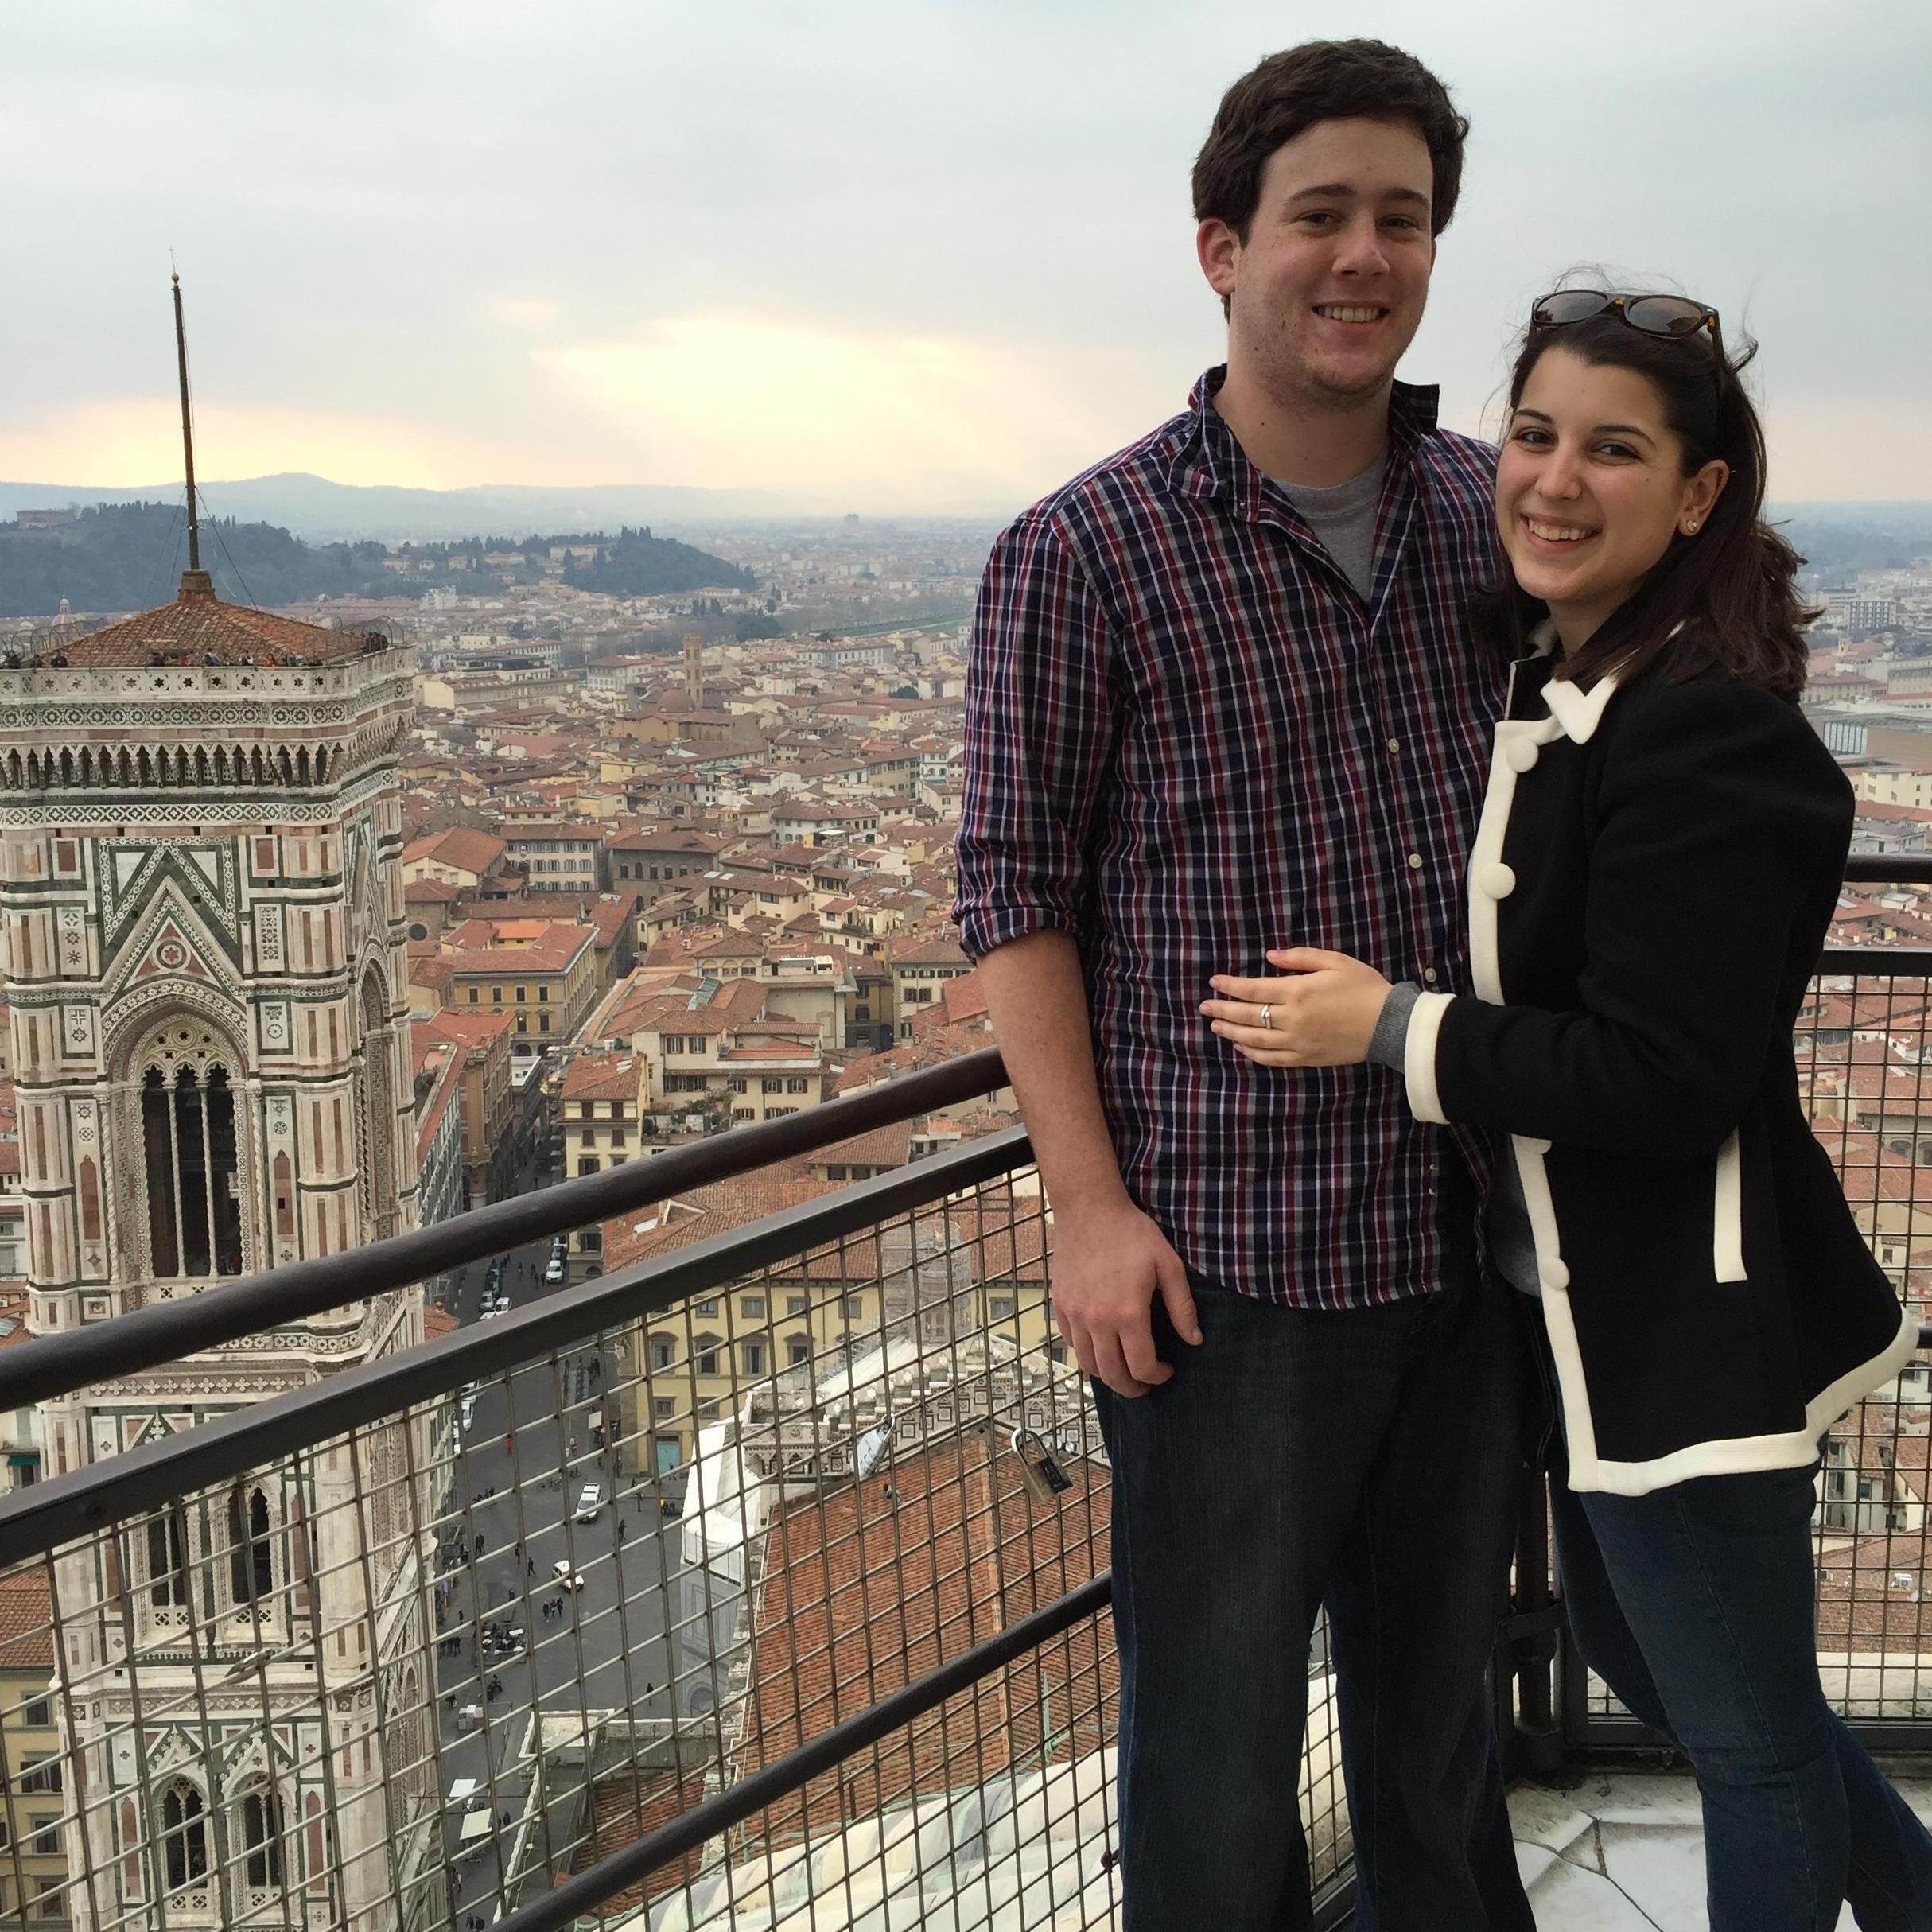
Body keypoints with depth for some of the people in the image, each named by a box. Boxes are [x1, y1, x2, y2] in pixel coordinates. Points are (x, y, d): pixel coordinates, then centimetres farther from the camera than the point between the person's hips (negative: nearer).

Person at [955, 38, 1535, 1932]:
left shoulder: (1497, 513, 4)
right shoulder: (1081, 556, -10)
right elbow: (1015, 894, -7)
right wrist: (1089, 1202, -13)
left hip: (1471, 1231, 5)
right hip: (1222, 1254, -4)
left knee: (1439, 1675, 23)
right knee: (1218, 1716, 10)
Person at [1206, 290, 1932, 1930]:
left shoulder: (1711, 733, -23)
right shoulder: (1542, 674, 5)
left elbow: (1661, 1079, -26)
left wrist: (1390, 1029, -21)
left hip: (1688, 1328, -10)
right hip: (1588, 1301, 10)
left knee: (1743, 1731, 10)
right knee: (1632, 1644, 27)